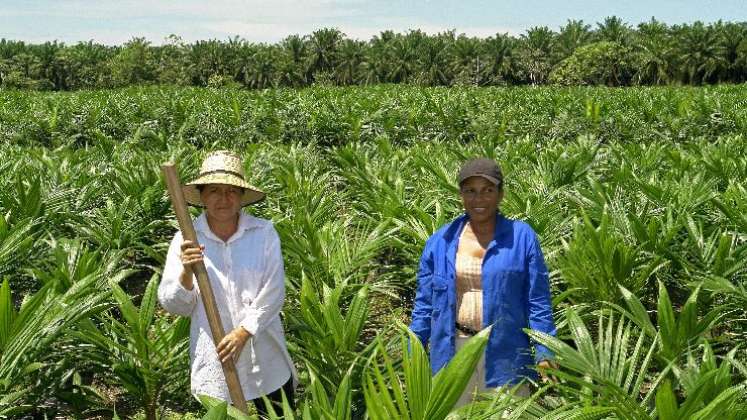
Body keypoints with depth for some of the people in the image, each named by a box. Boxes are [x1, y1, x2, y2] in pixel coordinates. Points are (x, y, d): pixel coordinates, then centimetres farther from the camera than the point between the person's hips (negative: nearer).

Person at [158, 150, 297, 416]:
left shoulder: (264, 233, -7)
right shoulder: (186, 240, -5)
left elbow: (273, 293, -10)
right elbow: (173, 305, -3)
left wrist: (243, 332, -18)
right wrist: (187, 272, -20)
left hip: (264, 357, 0)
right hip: (214, 361, 0)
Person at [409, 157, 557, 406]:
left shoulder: (522, 237, 0)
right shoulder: (440, 241, 6)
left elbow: (538, 302, 0)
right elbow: (425, 303, 9)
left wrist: (544, 352, -8)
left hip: (505, 355, -2)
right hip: (452, 352, 2)